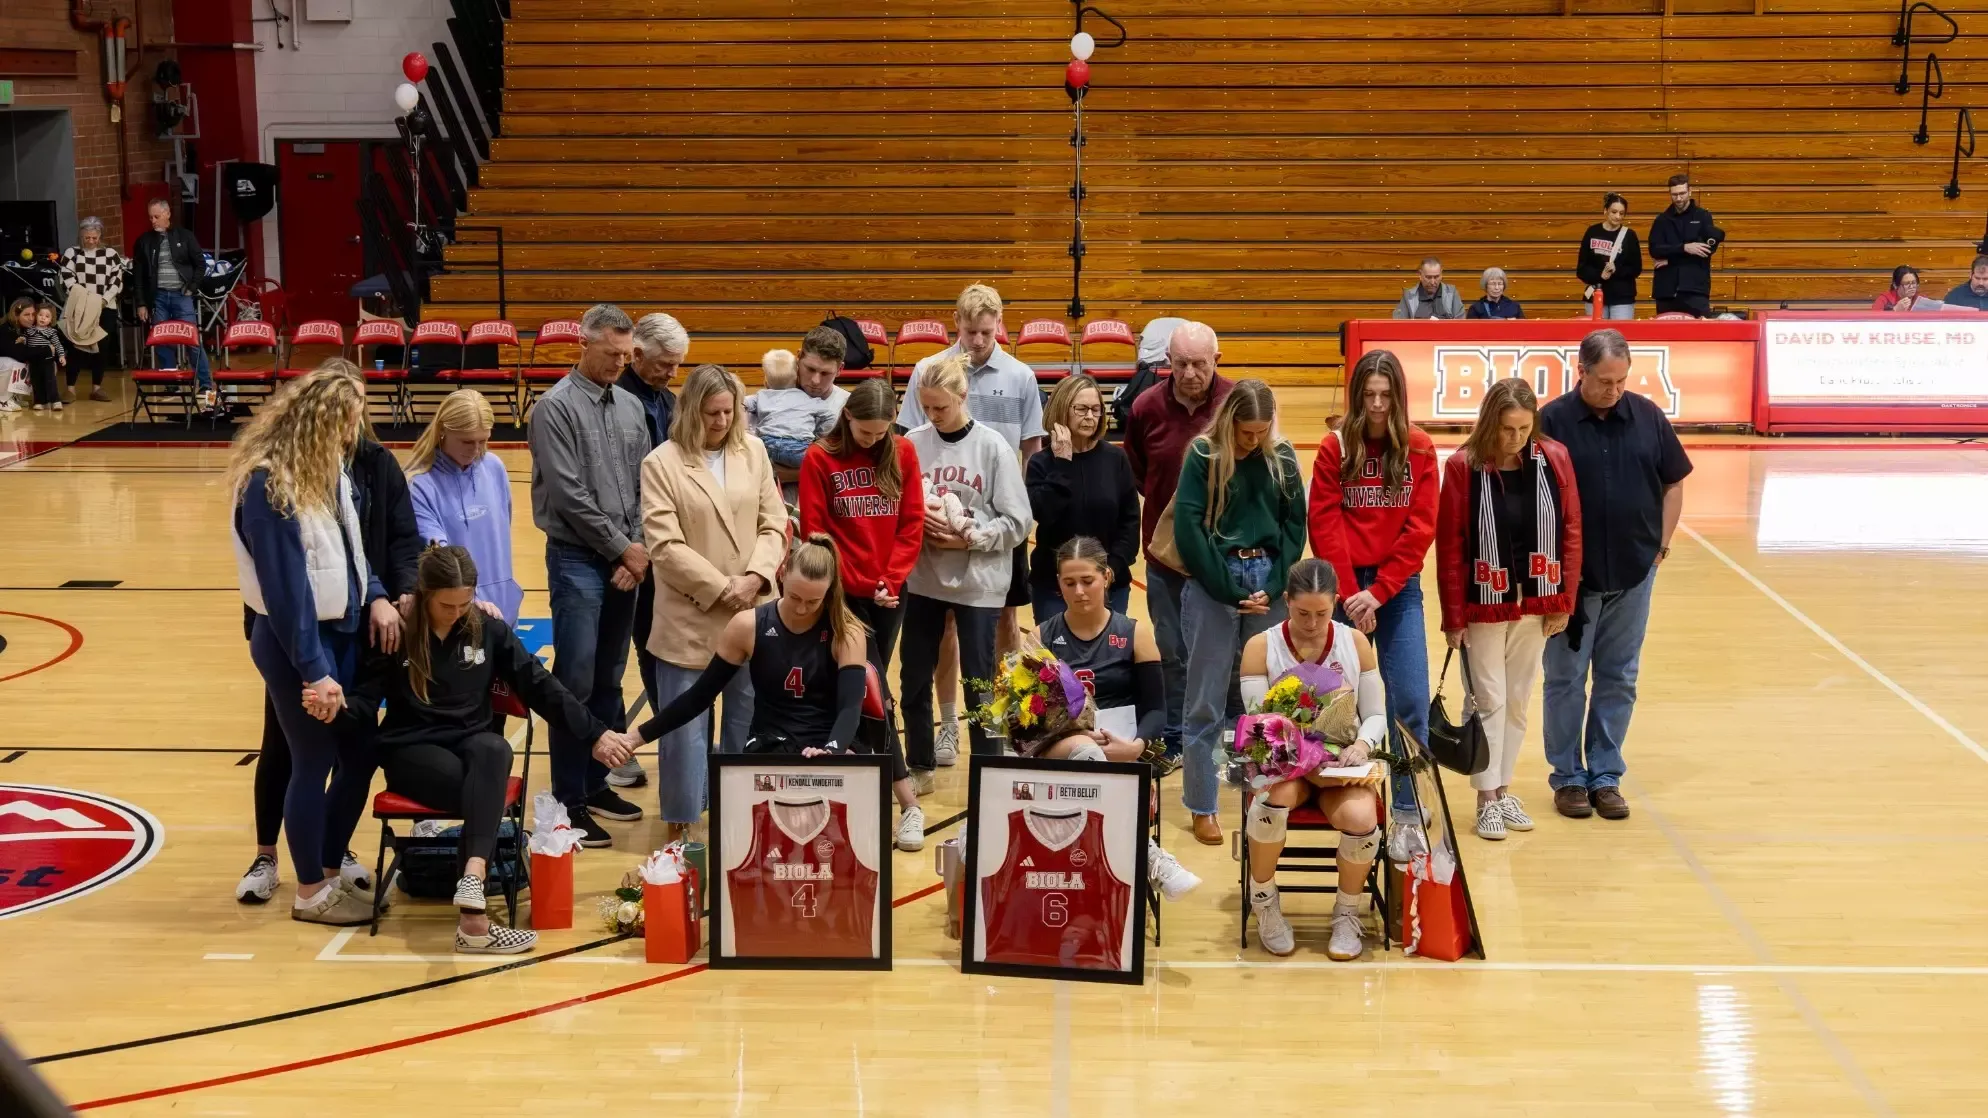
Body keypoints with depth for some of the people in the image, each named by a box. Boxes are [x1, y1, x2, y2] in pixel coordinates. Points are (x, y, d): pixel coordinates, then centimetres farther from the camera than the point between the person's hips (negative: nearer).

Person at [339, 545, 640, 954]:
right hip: (411, 750, -3)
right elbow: (366, 701, -6)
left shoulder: (488, 629, 3)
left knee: (494, 751, -37)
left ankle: (472, 880, -53)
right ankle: (472, 918, -42)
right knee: (485, 792, -34)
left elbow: (539, 685, 7)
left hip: (471, 743, 3)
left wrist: (595, 733, 3)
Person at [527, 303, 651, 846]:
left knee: (609, 680, 11)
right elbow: (569, 494, -13)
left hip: (625, 561, 6)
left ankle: (596, 783, 21)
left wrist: (637, 552, -2)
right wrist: (622, 549, -9)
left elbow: (643, 488, 10)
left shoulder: (631, 407, 10)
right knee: (576, 681, -7)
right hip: (577, 558, -6)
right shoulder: (556, 407, -8)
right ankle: (569, 801, -2)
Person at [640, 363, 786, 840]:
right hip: (691, 618, -3)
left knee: (748, 721, 10)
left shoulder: (753, 452, 6)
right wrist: (721, 589, -14)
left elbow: (774, 525, 6)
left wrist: (755, 577, -10)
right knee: (685, 726, 1)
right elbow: (665, 545, -11)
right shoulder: (662, 463, -6)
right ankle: (682, 822, 12)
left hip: (752, 615, 4)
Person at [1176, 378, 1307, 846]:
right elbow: (1187, 528, -11)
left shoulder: (1282, 457, 4)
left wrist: (1273, 586, -6)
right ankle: (1202, 806, 12)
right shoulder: (1203, 455, -6)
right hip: (1213, 586, -3)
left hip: (1268, 583, 3)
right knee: (1206, 703, 3)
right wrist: (1231, 591, -12)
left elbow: (1296, 523, 6)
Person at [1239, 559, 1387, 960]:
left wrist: (1362, 744, -18)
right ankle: (1264, 903, -11)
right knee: (1275, 798, -38)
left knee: (1360, 817, -32)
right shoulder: (1260, 648, -5)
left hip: (1342, 763, 2)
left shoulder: (1355, 642, 2)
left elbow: (1376, 715, 4)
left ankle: (1347, 913, -1)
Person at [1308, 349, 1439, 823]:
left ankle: (1408, 807, 6)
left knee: (1411, 700, -3)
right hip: (1346, 590, 0)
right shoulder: (1335, 448, -1)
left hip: (1399, 588, 1)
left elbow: (1421, 527, -3)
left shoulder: (1419, 448, 1)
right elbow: (1324, 526, -4)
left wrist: (1378, 593, -10)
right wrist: (1350, 594, -11)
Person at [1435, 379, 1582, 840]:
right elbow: (1449, 546, -8)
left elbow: (1570, 532, 2)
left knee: (1518, 700, 13)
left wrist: (1564, 600, 1)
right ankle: (1486, 798, 12)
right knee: (1490, 701, 2)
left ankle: (1504, 788, 25)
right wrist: (1453, 616, -8)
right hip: (1484, 606, -3)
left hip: (1535, 605, 3)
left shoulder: (1554, 459, -4)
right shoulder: (1463, 467, -11)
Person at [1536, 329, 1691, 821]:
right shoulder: (1553, 421, -8)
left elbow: (1674, 482, 12)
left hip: (1634, 574, 3)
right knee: (1566, 680, 6)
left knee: (1619, 681, 10)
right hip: (1571, 575, -3)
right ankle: (1568, 777, 18)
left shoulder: (1647, 417, 2)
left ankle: (1605, 776, 20)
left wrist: (1662, 542, 6)